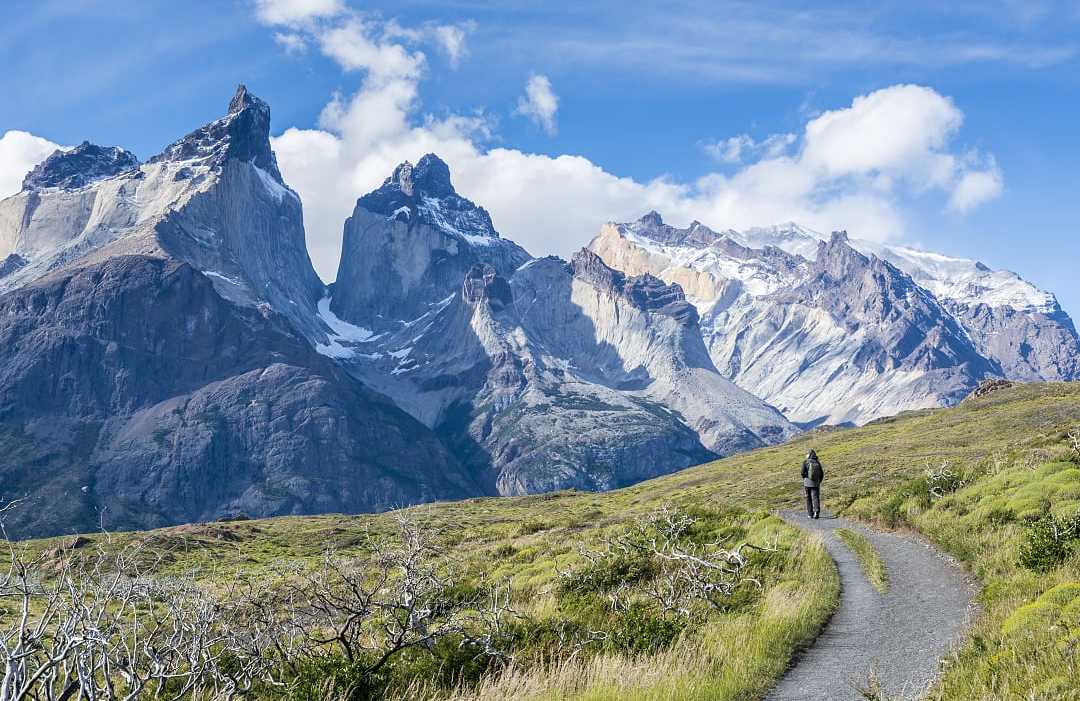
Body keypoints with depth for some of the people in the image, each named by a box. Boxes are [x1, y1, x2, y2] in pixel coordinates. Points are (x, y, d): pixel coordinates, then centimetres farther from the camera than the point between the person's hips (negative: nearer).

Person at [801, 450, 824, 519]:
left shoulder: (805, 462, -4)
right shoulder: (818, 462, 6)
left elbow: (803, 473, -9)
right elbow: (822, 474, 7)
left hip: (808, 483, -2)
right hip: (816, 484, 2)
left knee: (808, 498, 11)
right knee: (815, 497, -3)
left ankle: (810, 513, 15)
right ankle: (817, 511, -25)